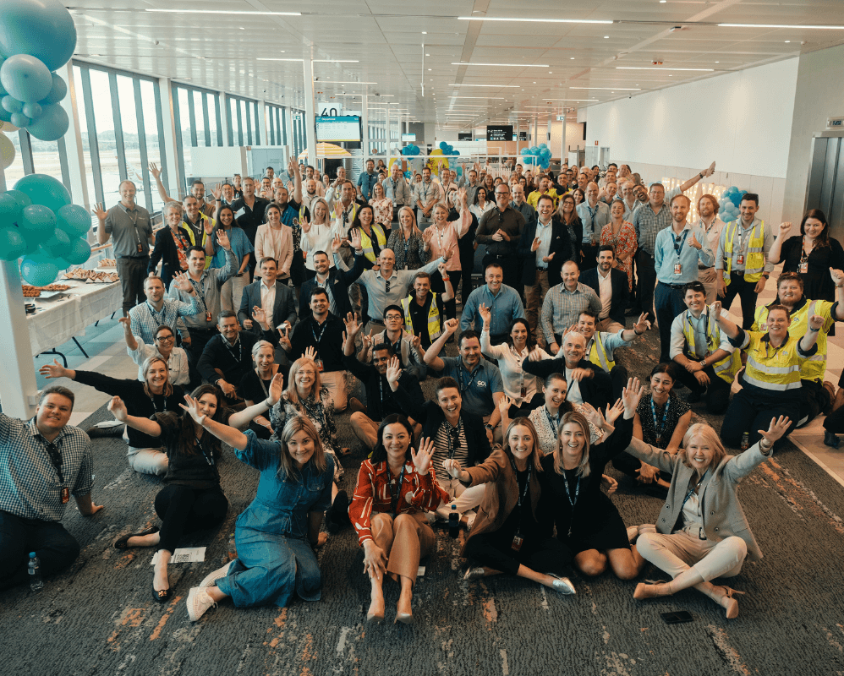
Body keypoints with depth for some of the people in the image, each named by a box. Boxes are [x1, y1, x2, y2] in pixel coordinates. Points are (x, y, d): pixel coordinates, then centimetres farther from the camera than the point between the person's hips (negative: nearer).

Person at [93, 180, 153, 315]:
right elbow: (101, 241, -3)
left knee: (145, 297, 10)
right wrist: (101, 221, -15)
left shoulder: (143, 212, 11)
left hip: (144, 259, 4)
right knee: (129, 300, 2)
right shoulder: (112, 213, -2)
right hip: (126, 261, -4)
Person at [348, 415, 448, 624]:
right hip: (379, 531, 0)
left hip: (413, 532, 0)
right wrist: (368, 544, -37)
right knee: (381, 519, -32)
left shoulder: (419, 467, -2)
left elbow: (431, 505, -18)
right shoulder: (370, 467, -5)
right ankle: (376, 593, -49)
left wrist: (423, 473, -34)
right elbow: (358, 507, -20)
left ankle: (406, 593, -49)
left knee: (404, 519, -32)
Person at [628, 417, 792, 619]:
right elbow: (648, 453, 6)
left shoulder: (726, 469, -3)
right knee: (644, 541, -24)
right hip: (684, 542, 3)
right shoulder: (680, 465, 9)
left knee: (736, 546, -38)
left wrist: (766, 443, -46)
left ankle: (669, 587, -30)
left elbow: (746, 461, -24)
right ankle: (714, 592, -32)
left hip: (717, 546, -3)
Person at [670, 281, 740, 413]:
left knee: (715, 407, -20)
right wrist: (695, 370, -30)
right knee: (673, 368, -27)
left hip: (719, 365, -3)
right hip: (696, 362, 4)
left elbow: (729, 345, -21)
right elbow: (675, 351, -14)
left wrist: (702, 364, -28)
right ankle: (699, 389, 5)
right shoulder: (680, 320, -5)